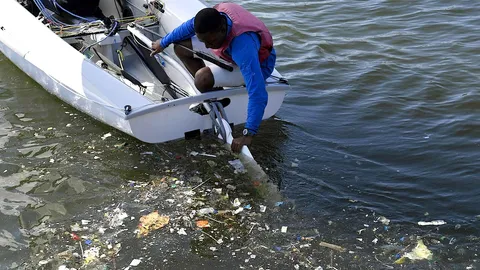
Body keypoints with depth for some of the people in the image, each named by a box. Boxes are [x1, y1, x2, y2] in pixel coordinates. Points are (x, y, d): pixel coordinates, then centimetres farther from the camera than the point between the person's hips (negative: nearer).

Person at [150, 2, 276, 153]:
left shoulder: (243, 46, -44)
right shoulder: (214, 15, -25)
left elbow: (258, 94, -47)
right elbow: (189, 26, -1)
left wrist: (248, 134, -49)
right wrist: (163, 43, 13)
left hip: (256, 66, -7)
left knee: (202, 79, -29)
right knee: (180, 46, 2)